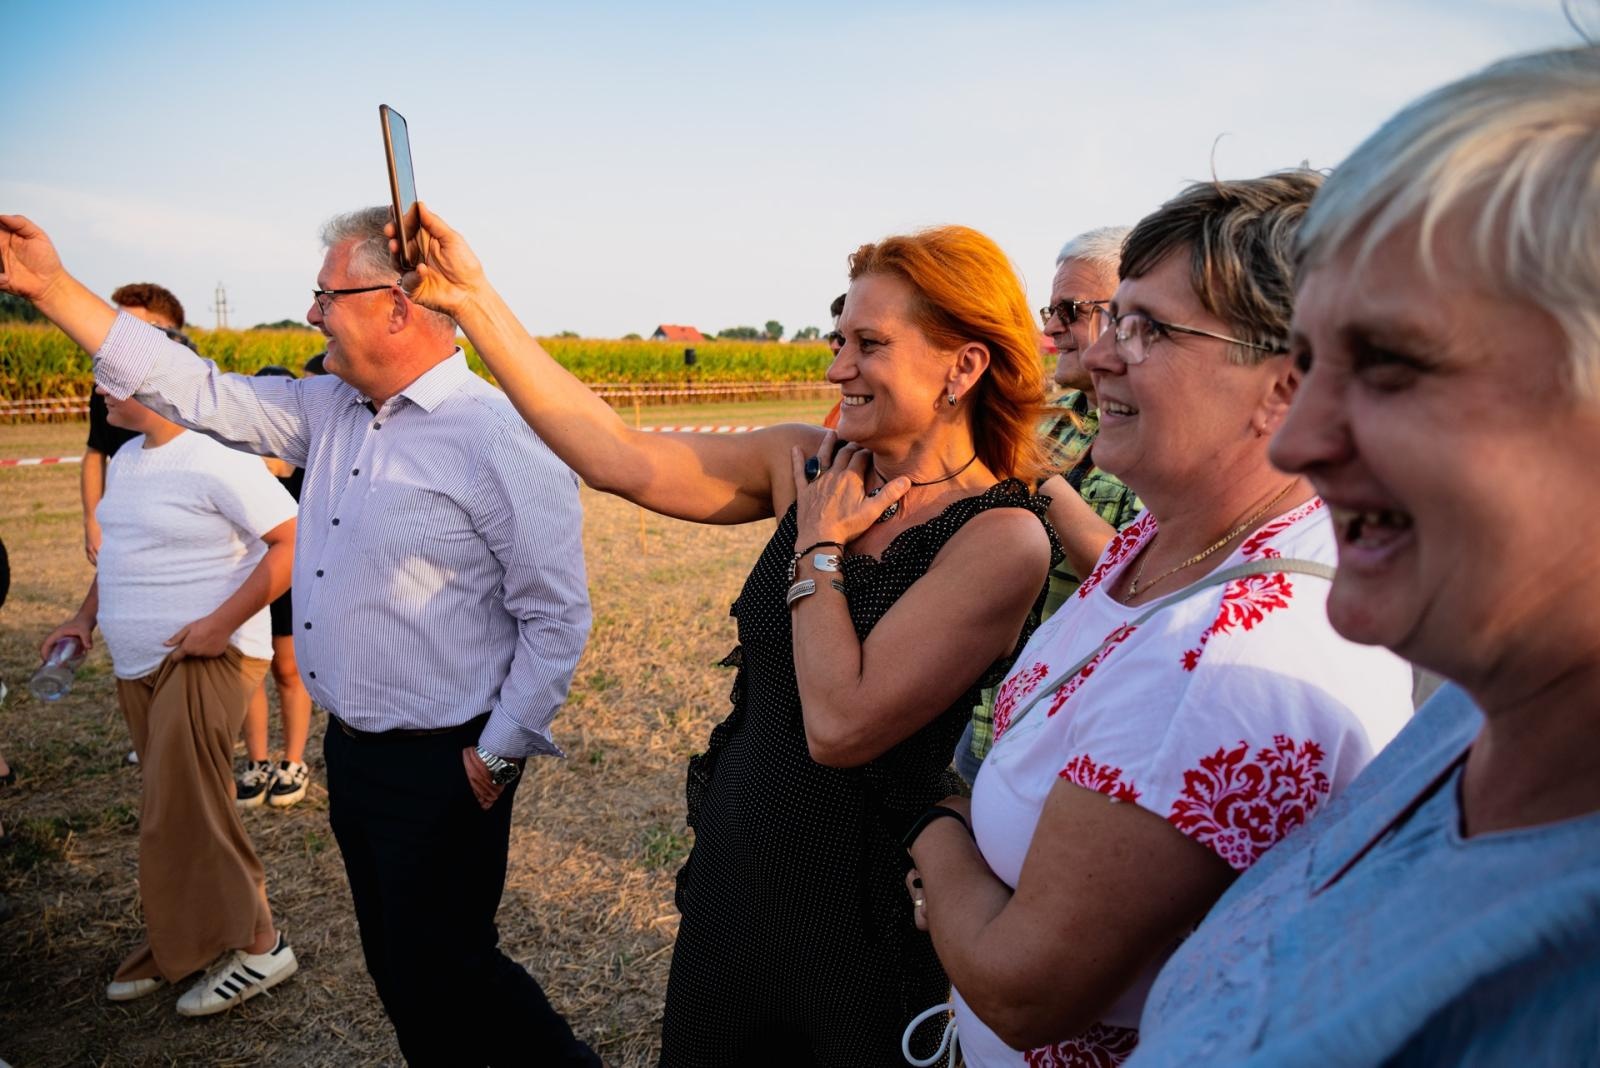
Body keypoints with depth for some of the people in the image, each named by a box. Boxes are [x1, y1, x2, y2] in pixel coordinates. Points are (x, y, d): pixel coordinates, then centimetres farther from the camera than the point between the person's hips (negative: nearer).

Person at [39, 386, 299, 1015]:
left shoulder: (217, 461, -17)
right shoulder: (126, 459, 12)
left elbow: (294, 541, -22)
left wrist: (223, 622, -24)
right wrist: (86, 617, 14)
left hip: (204, 660, -8)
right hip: (137, 664, 8)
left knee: (182, 815, -5)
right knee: (172, 812, 14)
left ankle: (258, 946, 9)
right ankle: (180, 942, 27)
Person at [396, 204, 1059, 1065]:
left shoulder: (1003, 538, -20)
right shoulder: (810, 465, -3)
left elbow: (841, 726, -27)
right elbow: (619, 460, -8)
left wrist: (817, 546, -16)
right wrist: (473, 300, -9)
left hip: (858, 916, -5)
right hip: (732, 878, 6)